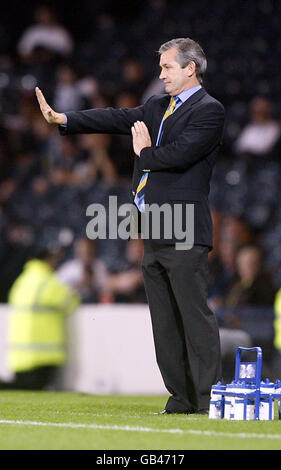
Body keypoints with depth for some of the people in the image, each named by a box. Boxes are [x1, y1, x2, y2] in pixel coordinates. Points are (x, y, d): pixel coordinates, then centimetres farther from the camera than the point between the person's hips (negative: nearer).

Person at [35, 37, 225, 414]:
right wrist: (63, 119, 4)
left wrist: (145, 153, -1)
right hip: (154, 234, 9)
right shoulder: (157, 107, 19)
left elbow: (179, 155, -19)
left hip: (184, 234, -9)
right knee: (164, 322, 10)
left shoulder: (209, 111, -7)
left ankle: (208, 399, -7)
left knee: (195, 316, -8)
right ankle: (181, 397, 16)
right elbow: (117, 119, 13)